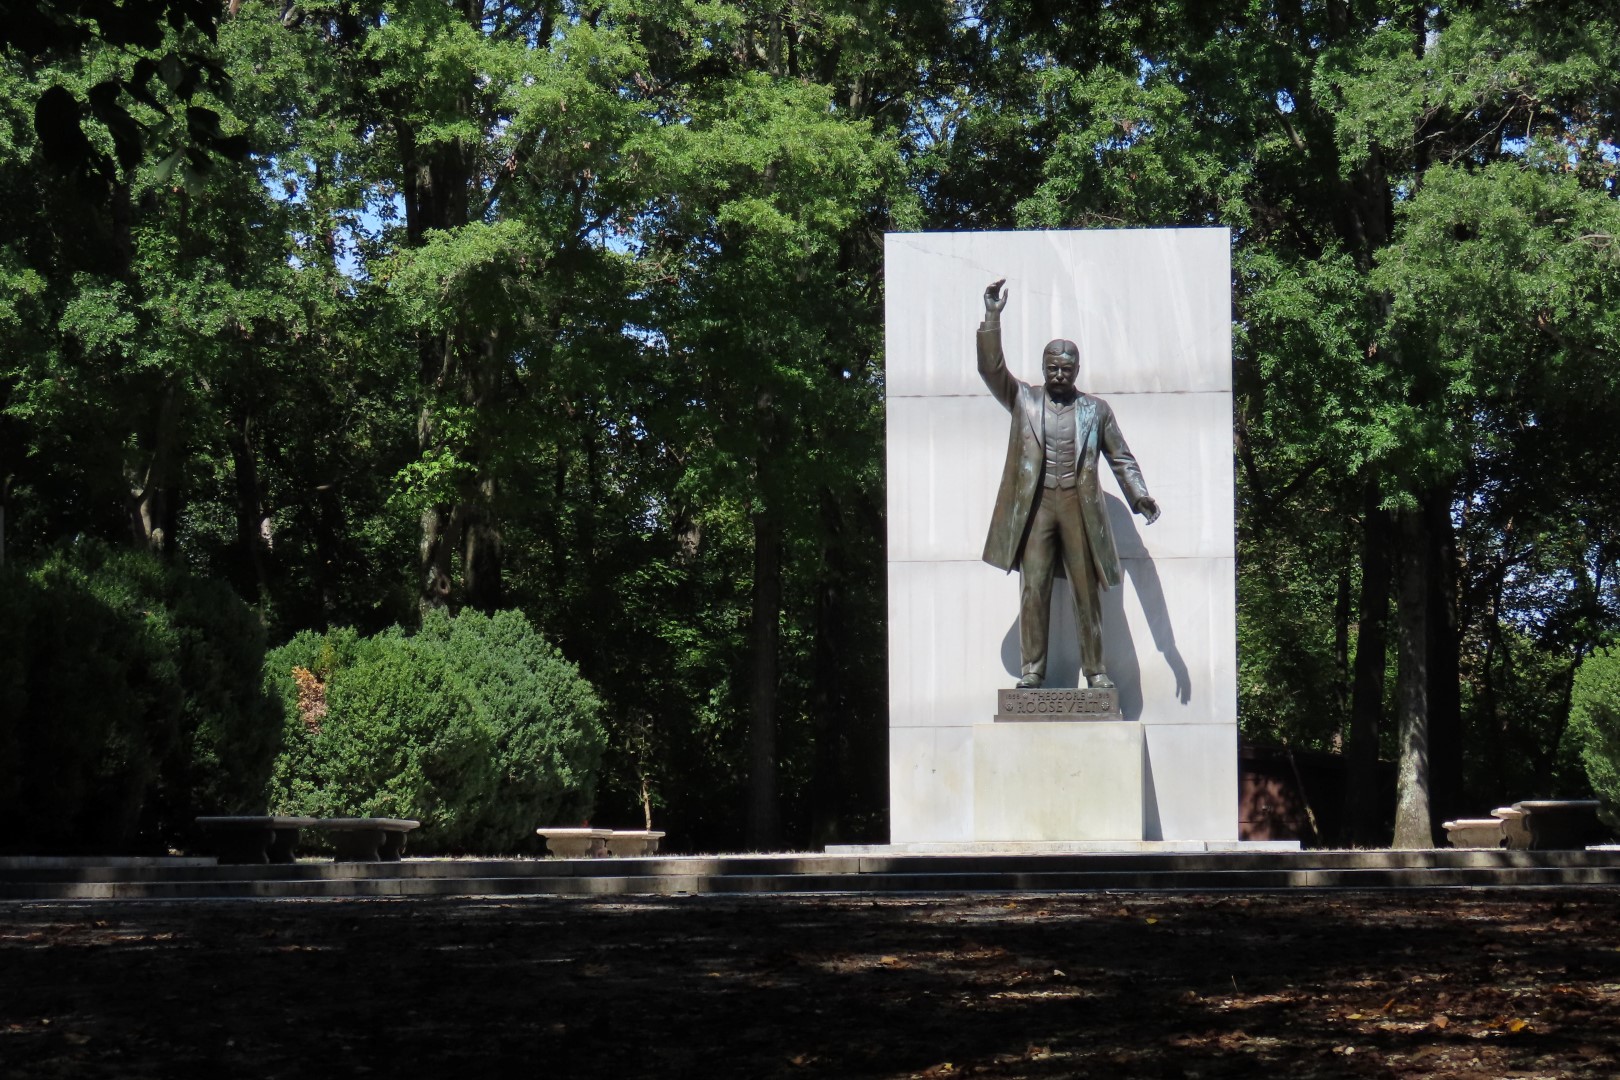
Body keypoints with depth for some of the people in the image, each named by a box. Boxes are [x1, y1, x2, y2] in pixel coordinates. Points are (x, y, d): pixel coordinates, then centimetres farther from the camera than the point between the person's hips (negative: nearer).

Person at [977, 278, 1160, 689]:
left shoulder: (1096, 409, 11)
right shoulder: (1023, 400, 9)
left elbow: (1121, 458, 11)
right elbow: (991, 367, -3)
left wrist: (1140, 496, -3)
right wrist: (992, 317, -12)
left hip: (1079, 505, 0)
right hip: (1035, 505, 0)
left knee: (1087, 590, 1)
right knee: (1033, 588, -5)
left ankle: (1094, 669, 6)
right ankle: (1032, 668, -1)